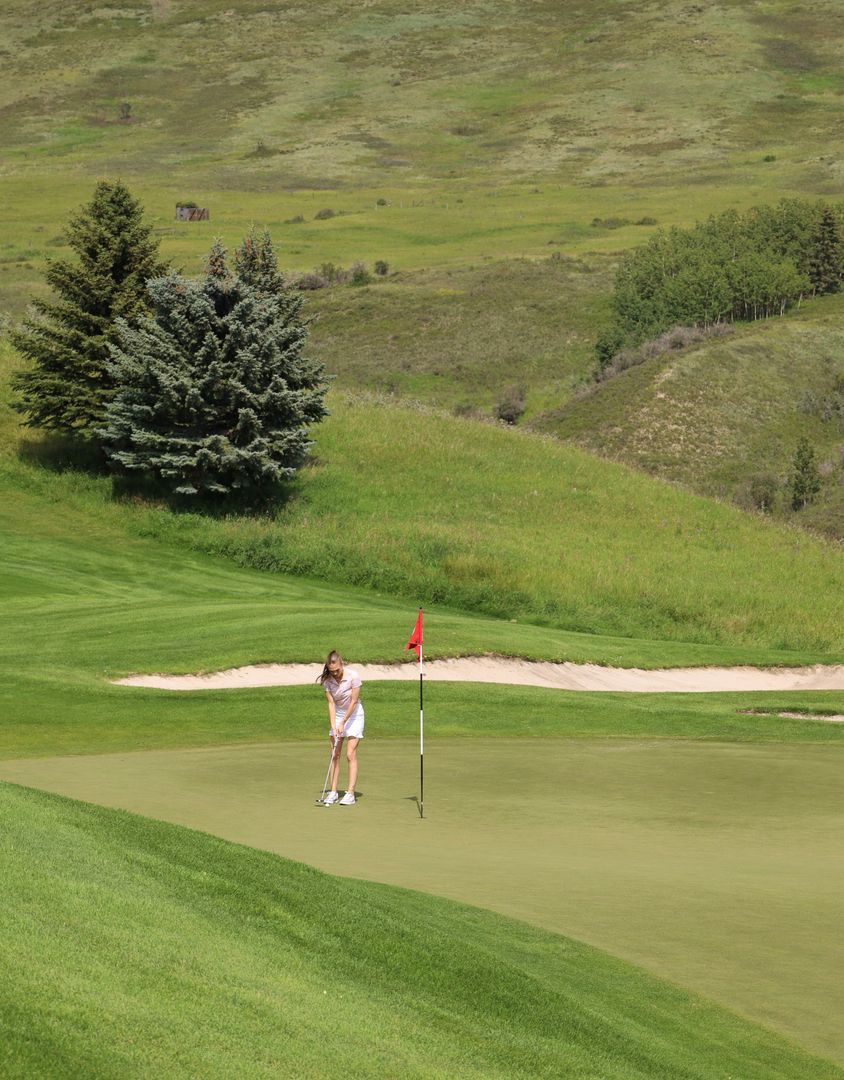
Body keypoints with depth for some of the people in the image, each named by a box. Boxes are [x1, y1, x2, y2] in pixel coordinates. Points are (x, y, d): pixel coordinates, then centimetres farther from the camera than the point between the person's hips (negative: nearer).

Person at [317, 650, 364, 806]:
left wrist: (343, 722, -15)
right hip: (337, 715, 4)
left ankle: (350, 794, -11)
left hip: (354, 714, -4)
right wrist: (333, 726, -18)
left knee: (351, 755, -11)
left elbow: (353, 702, -17)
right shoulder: (327, 680, -12)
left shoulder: (353, 676, -23)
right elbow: (331, 704, -10)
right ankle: (333, 792, 3)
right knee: (335, 755, 0)